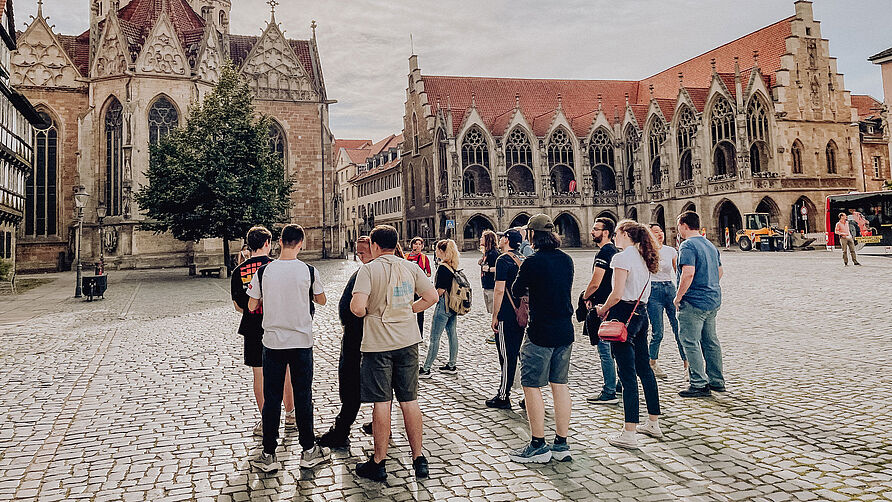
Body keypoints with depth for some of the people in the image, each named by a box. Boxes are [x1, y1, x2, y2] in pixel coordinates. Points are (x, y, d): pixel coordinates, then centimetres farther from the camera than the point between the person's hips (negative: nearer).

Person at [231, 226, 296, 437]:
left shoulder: (239, 271, -2)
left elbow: (238, 306, 4)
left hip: (253, 329, 0)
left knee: (259, 375, 8)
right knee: (284, 372, 15)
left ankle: (267, 422, 14)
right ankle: (290, 415, 27)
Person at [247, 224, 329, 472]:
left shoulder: (264, 271, -6)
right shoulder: (308, 271, -7)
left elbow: (252, 306, 2)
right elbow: (321, 300, 8)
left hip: (272, 342, 0)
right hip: (302, 341, 0)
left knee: (271, 397, 9)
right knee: (303, 396, 9)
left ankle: (269, 455, 15)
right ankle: (309, 451, 19)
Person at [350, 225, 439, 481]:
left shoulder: (369, 269, -10)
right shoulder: (410, 267, 3)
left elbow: (357, 307, -21)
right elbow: (432, 296, 2)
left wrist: (365, 313, 1)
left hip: (378, 344, -4)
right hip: (408, 340, 4)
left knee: (382, 403, 4)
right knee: (410, 400, 12)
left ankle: (378, 463, 15)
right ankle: (419, 459, 18)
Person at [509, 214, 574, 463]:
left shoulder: (533, 262, -15)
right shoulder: (566, 260, 6)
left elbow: (516, 291, -3)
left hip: (541, 333, -7)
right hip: (565, 330, 7)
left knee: (531, 386, 3)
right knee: (560, 384, 13)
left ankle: (538, 446, 8)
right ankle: (561, 444, 19)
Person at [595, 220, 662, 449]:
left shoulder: (622, 257, -14)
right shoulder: (643, 258, 13)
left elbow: (617, 294, -19)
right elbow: (643, 292, 16)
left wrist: (603, 309, -2)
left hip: (624, 315, -9)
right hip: (641, 313, 9)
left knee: (628, 374, -6)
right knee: (644, 369, 17)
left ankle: (629, 434, -2)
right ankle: (654, 424, 27)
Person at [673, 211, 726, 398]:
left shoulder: (688, 246, -14)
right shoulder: (710, 245, 15)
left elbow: (688, 273, -25)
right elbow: (719, 272, 20)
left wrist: (678, 297, -16)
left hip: (694, 302, -9)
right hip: (713, 300, 10)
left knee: (690, 342, -3)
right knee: (710, 341, 17)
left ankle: (699, 385, -2)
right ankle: (717, 381, 25)